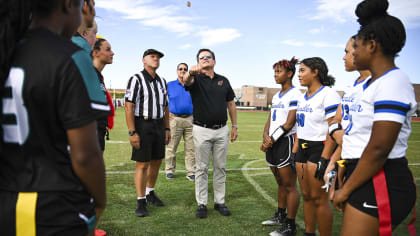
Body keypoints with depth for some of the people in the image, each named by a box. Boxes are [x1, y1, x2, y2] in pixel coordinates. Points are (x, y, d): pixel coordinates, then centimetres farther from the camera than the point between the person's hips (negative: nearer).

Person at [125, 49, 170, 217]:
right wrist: (132, 132, -19)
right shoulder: (136, 80, -8)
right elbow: (129, 107, -13)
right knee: (142, 165, -3)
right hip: (142, 126, -6)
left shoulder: (162, 82, 13)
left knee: (156, 162, 13)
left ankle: (150, 193, 31)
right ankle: (141, 202, 7)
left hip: (159, 126, 7)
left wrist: (167, 129, 12)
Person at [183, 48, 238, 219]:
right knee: (202, 168, 5)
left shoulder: (224, 81, 9)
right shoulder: (196, 78, -2)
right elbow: (186, 80, -28)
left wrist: (234, 126, 7)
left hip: (222, 130, 3)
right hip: (201, 130, -3)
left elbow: (231, 104, 13)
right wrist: (191, 72, -52)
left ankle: (220, 201, 23)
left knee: (220, 167, 11)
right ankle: (202, 204, 15)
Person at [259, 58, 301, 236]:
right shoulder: (276, 96, 16)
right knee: (280, 183, 18)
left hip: (286, 142, -8)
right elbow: (270, 121, 13)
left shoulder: (295, 94, -10)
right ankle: (280, 216, 32)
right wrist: (266, 136, -6)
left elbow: (289, 123, -16)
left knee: (289, 185, -1)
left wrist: (272, 139, -13)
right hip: (272, 143, 8)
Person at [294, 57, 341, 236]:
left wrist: (325, 159, -22)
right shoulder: (302, 98, 15)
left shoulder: (328, 94, -11)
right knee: (306, 195, 13)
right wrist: (294, 152, 15)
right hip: (303, 148, 8)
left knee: (318, 198, -3)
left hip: (320, 149, -8)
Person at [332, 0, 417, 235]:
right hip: (368, 180, 10)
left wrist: (346, 189, -15)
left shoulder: (392, 83, -18)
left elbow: (378, 149, -24)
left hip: (380, 185, -10)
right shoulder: (377, 82, 13)